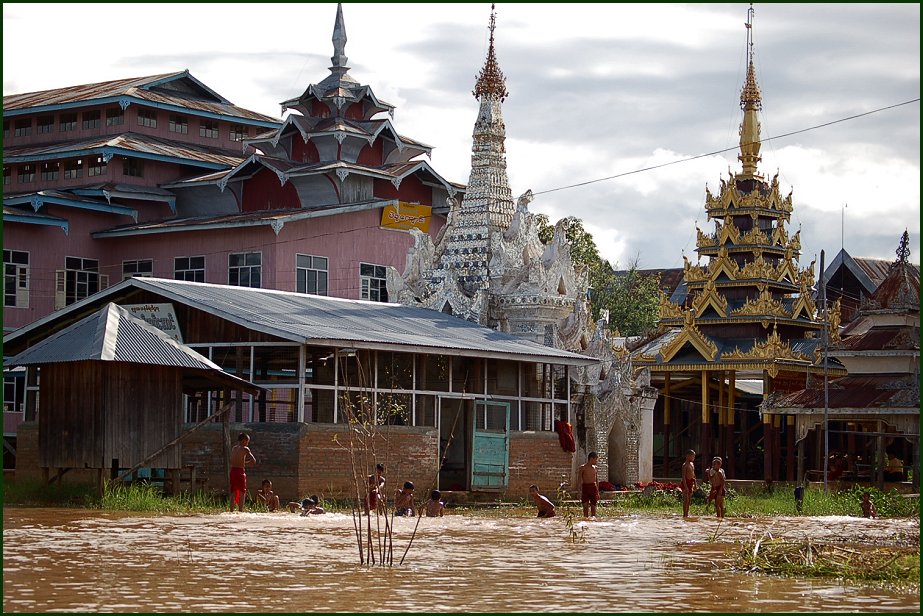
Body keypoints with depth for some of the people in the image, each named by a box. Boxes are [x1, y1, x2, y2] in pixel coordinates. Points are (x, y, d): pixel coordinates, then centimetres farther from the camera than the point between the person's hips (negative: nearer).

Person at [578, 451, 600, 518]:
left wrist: (598, 492, 13)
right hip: (585, 487, -3)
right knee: (585, 507, -2)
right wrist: (580, 492, -9)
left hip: (594, 488, 3)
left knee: (593, 507, 2)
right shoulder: (582, 468, -1)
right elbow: (580, 481, -3)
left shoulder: (595, 468, 12)